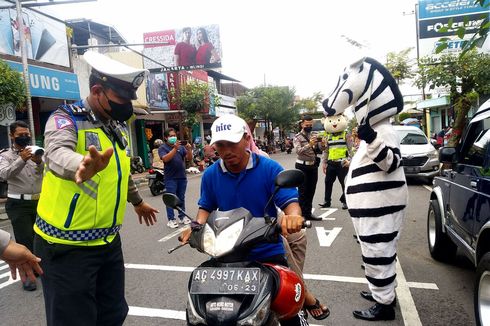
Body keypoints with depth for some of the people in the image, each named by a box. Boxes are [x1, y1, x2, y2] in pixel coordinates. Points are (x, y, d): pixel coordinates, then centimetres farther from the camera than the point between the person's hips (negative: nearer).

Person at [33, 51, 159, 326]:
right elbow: (58, 154, -36)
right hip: (68, 245, -6)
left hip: (109, 240, 7)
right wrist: (83, 166, -58)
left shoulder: (118, 127, 10)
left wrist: (137, 201, 37)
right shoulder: (66, 119, -13)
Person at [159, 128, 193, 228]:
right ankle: (171, 219, 3)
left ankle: (182, 216, 22)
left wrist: (189, 150, -15)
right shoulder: (163, 148, -1)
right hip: (171, 178, -4)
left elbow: (189, 158, 4)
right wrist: (175, 149, -27)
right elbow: (165, 159, -19)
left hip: (182, 177, 4)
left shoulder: (181, 147, 10)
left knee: (181, 198, 12)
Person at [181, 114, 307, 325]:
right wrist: (197, 226, -10)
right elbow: (206, 207, 10)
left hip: (268, 251, -2)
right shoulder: (210, 175, -3)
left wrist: (293, 216, -39)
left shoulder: (269, 168, -12)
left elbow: (290, 200, -16)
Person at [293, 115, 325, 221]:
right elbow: (298, 151, -22)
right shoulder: (297, 137, -7)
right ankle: (302, 214, 5)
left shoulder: (314, 136, 10)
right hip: (302, 167, -6)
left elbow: (318, 150, 7)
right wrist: (309, 144, -38)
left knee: (311, 191, 10)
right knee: (303, 191, -2)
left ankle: (308, 213, 19)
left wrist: (322, 145, -15)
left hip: (313, 166, 6)